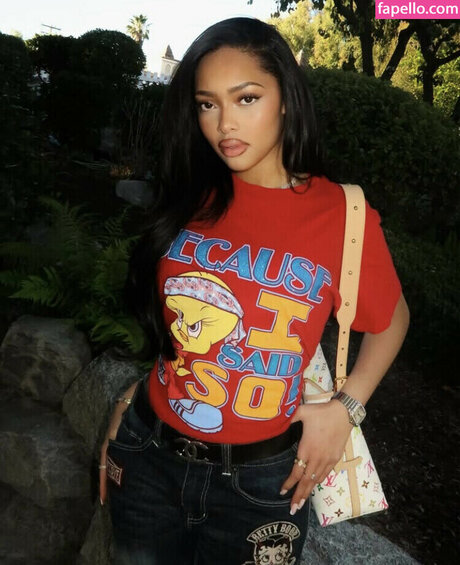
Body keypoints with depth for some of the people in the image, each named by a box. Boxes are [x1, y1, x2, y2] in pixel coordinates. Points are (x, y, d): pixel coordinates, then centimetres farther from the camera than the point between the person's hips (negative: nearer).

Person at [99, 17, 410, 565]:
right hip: (149, 457, 4)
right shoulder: (191, 200, -3)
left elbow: (391, 319, 1)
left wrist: (345, 406, -10)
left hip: (261, 480, -3)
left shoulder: (342, 215, -12)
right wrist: (133, 398, 3)